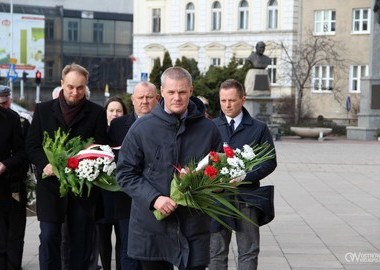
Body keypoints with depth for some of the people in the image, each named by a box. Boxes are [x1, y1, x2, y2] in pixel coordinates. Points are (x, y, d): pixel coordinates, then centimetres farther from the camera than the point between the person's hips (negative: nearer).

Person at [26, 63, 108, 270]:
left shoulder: (96, 113, 4)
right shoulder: (43, 109, 8)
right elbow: (32, 145, 5)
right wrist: (45, 164, -13)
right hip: (51, 184, 0)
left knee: (82, 239, 4)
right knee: (49, 238, -2)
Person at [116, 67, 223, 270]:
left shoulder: (208, 129, 5)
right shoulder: (142, 128, -1)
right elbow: (125, 173, 0)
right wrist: (153, 198, -14)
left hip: (194, 226, 1)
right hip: (152, 226, 0)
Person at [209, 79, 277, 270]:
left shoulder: (259, 129, 5)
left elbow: (270, 162, 3)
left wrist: (245, 177, -11)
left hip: (246, 196, -1)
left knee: (249, 252, 4)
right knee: (216, 251, 6)